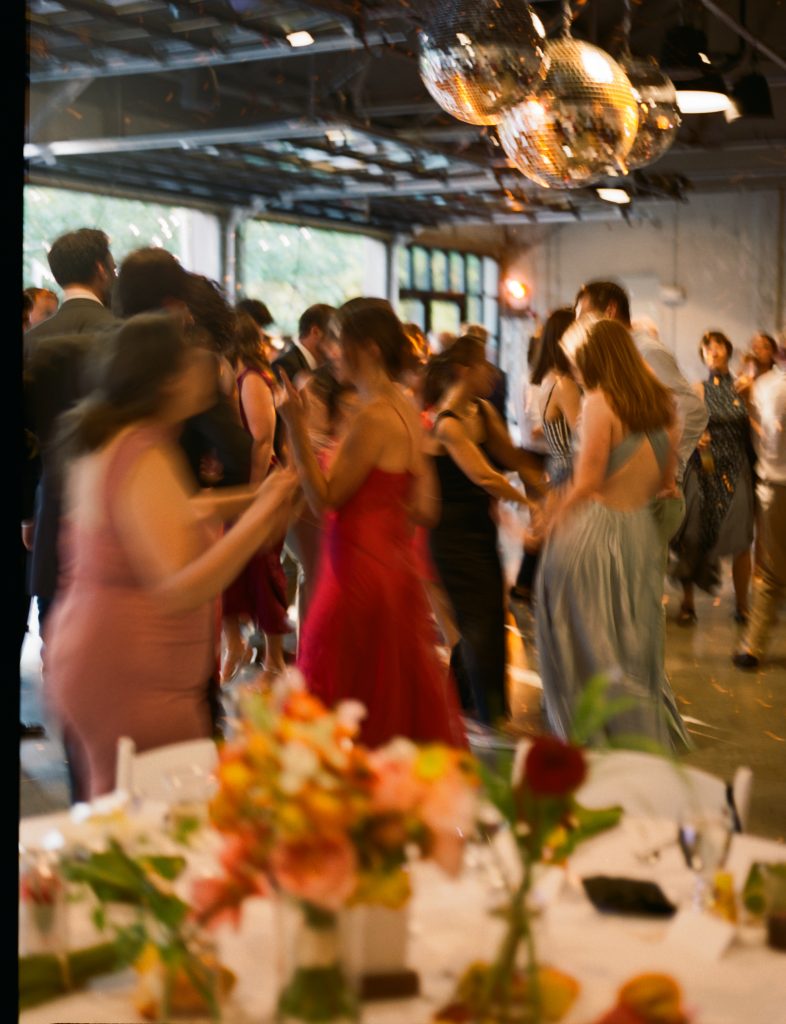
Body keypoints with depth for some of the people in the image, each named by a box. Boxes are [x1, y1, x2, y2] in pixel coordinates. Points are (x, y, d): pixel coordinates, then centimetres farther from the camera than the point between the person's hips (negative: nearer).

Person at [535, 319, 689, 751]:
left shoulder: (599, 402, -14)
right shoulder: (661, 403, 8)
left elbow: (587, 483, -16)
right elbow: (666, 481, 15)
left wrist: (552, 520, -3)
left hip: (594, 532, -7)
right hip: (642, 531, 7)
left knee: (589, 646, 4)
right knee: (636, 645, 17)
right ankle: (653, 739, 25)